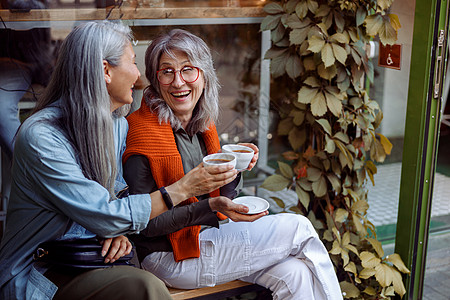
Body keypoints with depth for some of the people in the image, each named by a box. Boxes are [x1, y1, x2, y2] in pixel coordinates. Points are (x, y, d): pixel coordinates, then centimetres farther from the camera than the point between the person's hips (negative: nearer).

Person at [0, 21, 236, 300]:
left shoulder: (119, 125, 6)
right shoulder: (40, 136, -20)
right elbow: (106, 216, -22)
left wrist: (120, 230, -10)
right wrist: (185, 188, -18)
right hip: (41, 274, -6)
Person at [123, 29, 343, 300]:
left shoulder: (203, 125, 6)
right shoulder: (141, 132, -17)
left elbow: (223, 200, 12)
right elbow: (145, 224, -17)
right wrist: (211, 206, -26)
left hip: (209, 239, 7)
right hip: (170, 257, -7)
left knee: (293, 274, -14)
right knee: (298, 229, -10)